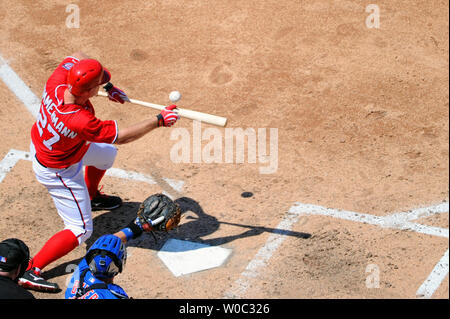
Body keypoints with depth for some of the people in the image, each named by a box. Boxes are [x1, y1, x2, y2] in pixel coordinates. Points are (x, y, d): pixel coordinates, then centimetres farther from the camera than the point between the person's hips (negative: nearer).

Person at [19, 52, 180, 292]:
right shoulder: (81, 121, -43)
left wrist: (108, 87, -8)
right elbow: (120, 136, -28)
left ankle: (91, 197, 59)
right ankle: (31, 272, 0)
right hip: (57, 170, -8)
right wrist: (159, 120, -20)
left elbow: (77, 57, -5)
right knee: (80, 231, 0)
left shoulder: (56, 82, -27)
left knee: (107, 154, 32)